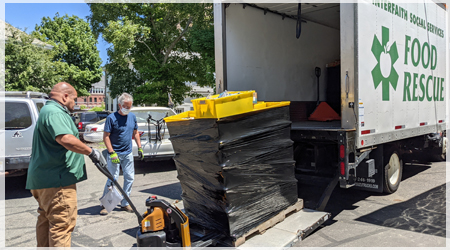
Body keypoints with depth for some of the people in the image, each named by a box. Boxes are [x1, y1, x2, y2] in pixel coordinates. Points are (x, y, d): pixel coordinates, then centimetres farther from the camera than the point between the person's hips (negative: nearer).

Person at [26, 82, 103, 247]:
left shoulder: (47, 110, 21)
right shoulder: (55, 112, -17)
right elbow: (66, 139, -33)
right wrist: (91, 152, -24)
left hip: (43, 178, 11)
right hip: (56, 179, -11)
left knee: (46, 220, 20)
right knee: (62, 223, -7)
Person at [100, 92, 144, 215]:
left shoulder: (132, 116, 6)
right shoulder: (111, 118, -11)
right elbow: (106, 136, -12)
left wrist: (139, 148, 9)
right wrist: (112, 153, -18)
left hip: (128, 154, 6)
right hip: (115, 154, -6)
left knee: (129, 178, 8)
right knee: (112, 179, -4)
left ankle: (125, 203, 20)